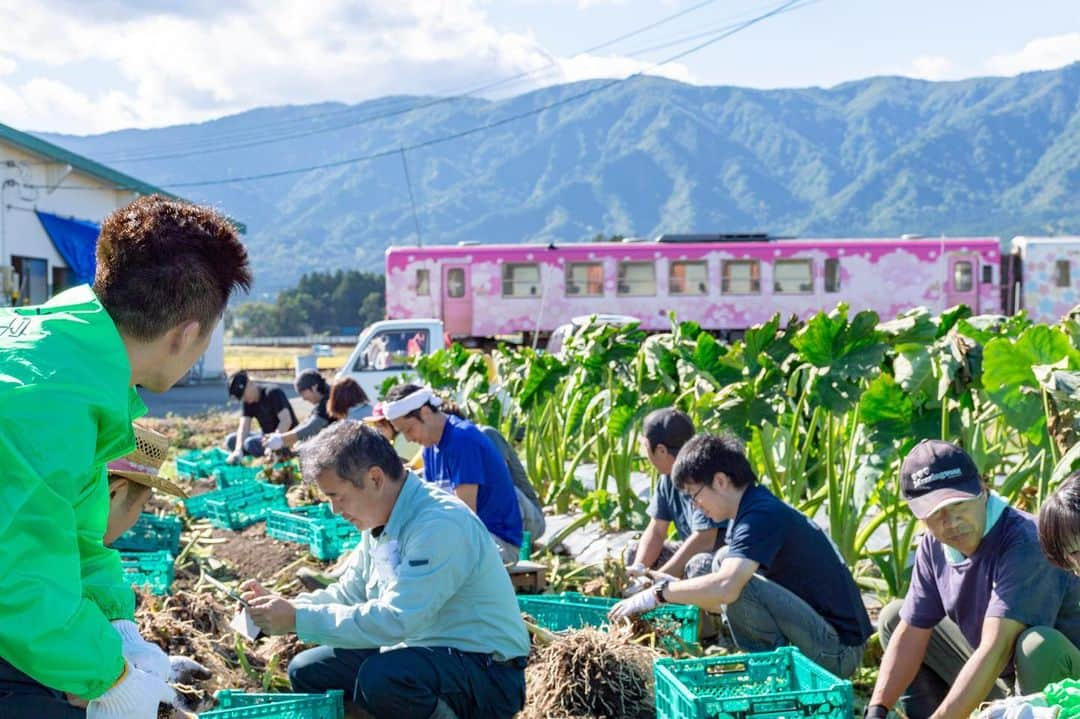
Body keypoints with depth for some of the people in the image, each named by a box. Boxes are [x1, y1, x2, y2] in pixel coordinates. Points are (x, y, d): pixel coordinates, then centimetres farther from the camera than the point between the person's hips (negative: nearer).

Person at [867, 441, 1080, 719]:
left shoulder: (1026, 542, -30)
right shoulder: (933, 546, -5)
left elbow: (995, 651, -36)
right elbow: (910, 634, -1)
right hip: (992, 678, 7)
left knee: (1038, 643, -39)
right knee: (893, 618, 7)